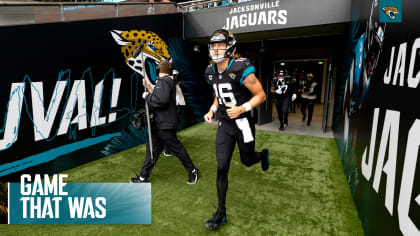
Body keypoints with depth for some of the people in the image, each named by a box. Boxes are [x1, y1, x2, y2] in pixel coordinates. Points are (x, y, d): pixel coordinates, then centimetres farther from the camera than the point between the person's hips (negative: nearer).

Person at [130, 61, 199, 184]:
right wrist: (149, 88, 13)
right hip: (159, 124, 10)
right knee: (152, 150, 14)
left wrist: (147, 96, -14)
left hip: (165, 125, -10)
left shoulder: (163, 81, -15)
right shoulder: (167, 81, 17)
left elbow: (161, 100, -28)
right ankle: (143, 177, 24)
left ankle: (193, 171, 17)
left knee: (176, 148, 0)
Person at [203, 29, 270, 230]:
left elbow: (261, 95, -12)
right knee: (222, 168, 1)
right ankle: (221, 213, 16)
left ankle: (263, 154, 54)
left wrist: (242, 109, -27)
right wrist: (212, 110, 4)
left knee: (247, 161, 15)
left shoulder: (241, 69, -18)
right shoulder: (211, 72, 3)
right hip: (224, 124, 5)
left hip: (242, 123, -4)